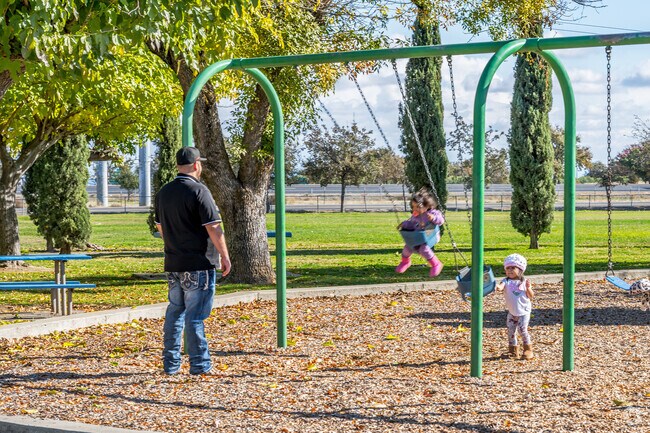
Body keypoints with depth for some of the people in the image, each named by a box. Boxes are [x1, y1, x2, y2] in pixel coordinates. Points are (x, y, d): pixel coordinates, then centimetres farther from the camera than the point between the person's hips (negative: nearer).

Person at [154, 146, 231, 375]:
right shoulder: (198, 191, -13)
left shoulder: (163, 192, 10)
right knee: (194, 315, -3)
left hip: (172, 264, 7)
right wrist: (225, 256, -8)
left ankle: (171, 363, 18)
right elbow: (213, 228, -16)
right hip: (197, 264, -7)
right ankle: (199, 364, 2)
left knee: (174, 312, 14)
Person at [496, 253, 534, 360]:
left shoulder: (524, 282, -4)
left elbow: (531, 296, -2)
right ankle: (513, 350, 20)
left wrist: (528, 288, -21)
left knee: (523, 330, -9)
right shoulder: (506, 281, -6)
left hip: (524, 311, -2)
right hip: (512, 312, 2)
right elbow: (501, 286, -29)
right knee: (511, 331, 4)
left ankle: (528, 349, 8)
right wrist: (498, 287, -53)